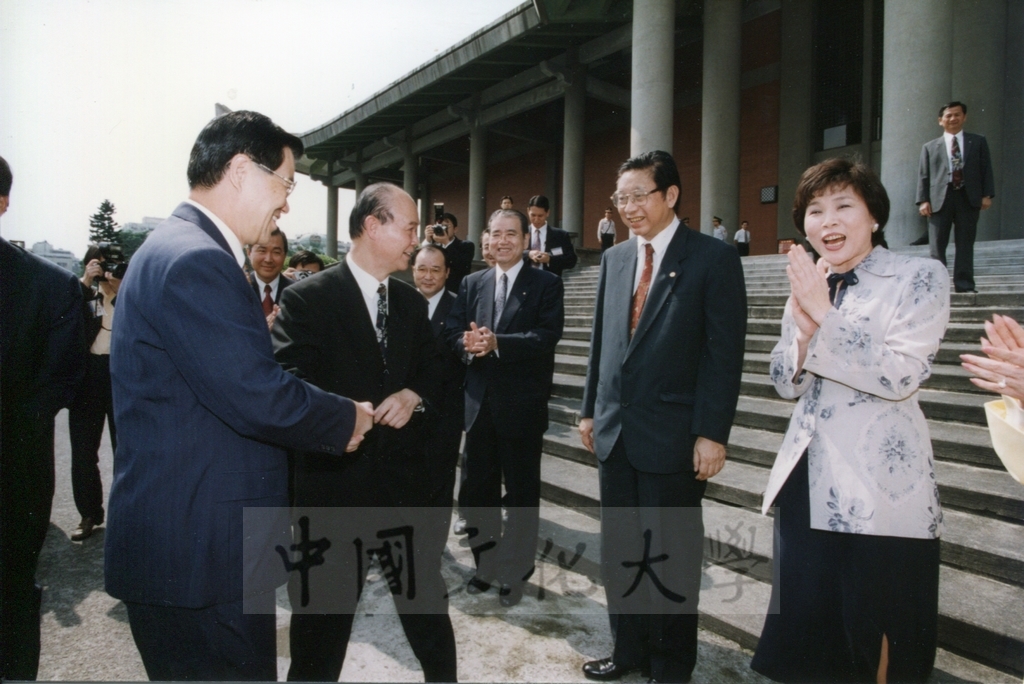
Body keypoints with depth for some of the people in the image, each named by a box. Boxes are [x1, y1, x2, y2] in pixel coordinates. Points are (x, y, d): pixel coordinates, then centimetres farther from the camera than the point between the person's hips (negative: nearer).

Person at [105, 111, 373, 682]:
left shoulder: (183, 249, 13)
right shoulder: (194, 260, -21)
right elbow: (258, 398, -26)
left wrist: (331, 421, 9)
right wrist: (347, 419, -9)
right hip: (199, 551, -10)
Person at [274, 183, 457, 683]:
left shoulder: (411, 302, 9)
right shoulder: (308, 299, -10)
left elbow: (434, 374, 10)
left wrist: (414, 396, -10)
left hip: (406, 478, 5)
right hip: (335, 480, -5)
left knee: (427, 602, 20)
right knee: (323, 619, 14)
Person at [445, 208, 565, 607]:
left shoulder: (546, 284, -3)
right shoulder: (472, 284, 10)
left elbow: (548, 336, -16)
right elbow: (453, 331, 4)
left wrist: (496, 342, -27)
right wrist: (467, 344, -19)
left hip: (523, 404, -4)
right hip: (480, 400, 4)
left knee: (521, 491, 8)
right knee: (477, 487, 13)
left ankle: (516, 573, 25)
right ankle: (486, 564, 33)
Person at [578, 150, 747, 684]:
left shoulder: (714, 258, -7)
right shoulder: (614, 259, 11)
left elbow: (725, 354, -11)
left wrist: (712, 434, -14)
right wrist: (590, 410, 12)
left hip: (673, 436, -5)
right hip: (614, 431, 6)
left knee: (671, 557, 9)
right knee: (620, 551, 16)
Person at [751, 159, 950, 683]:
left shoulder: (921, 277, -6)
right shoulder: (808, 285, 9)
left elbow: (901, 375, -18)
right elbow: (787, 384, 6)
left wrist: (823, 314, -20)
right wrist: (803, 326, -12)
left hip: (881, 487, -5)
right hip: (806, 482, 5)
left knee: (878, 632, 10)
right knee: (802, 625, 16)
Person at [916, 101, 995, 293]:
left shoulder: (978, 142, 16)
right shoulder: (930, 147, 14)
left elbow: (986, 170, 11)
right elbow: (923, 176, 7)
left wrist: (987, 195, -1)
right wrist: (923, 200, -5)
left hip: (968, 198, 1)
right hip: (939, 199, -1)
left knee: (965, 244, 1)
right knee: (936, 246, -4)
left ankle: (964, 284, 3)